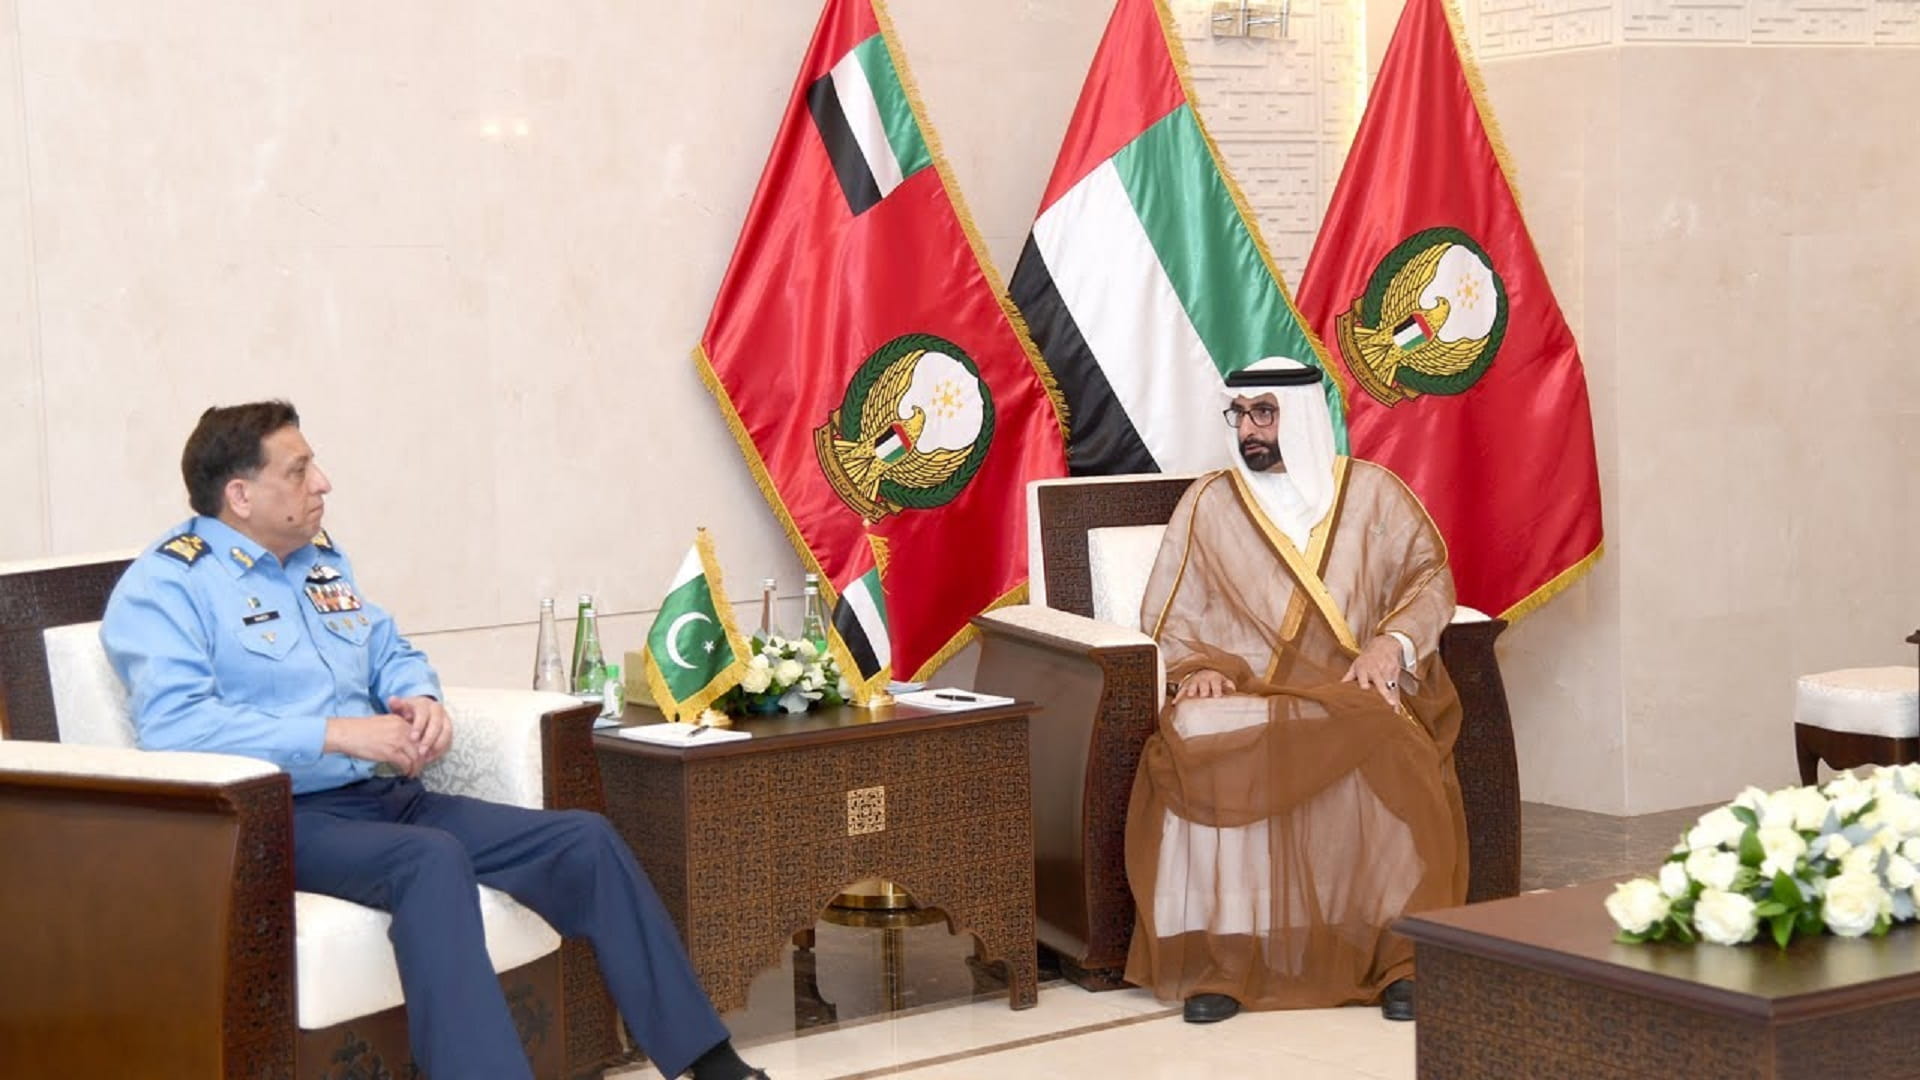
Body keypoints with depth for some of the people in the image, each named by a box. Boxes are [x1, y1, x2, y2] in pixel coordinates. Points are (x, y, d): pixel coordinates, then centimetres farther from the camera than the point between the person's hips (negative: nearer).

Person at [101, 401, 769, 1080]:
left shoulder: (319, 559, 18)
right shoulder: (164, 585, -7)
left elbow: (393, 655, 25)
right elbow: (175, 728, -21)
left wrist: (422, 700, -1)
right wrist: (338, 734, -24)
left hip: (388, 796, 8)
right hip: (283, 819, -8)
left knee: (586, 840, -6)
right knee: (433, 857, -37)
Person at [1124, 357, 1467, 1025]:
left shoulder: (1372, 491, 14)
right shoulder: (1208, 502, 15)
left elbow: (1428, 575, 7)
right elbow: (1168, 612, 12)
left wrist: (1392, 641, -11)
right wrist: (1196, 666, -9)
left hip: (1356, 692, 0)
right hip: (1242, 693, 1)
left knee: (1384, 747, -37)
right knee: (1200, 743, -35)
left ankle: (1398, 954, -24)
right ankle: (1217, 958, -29)